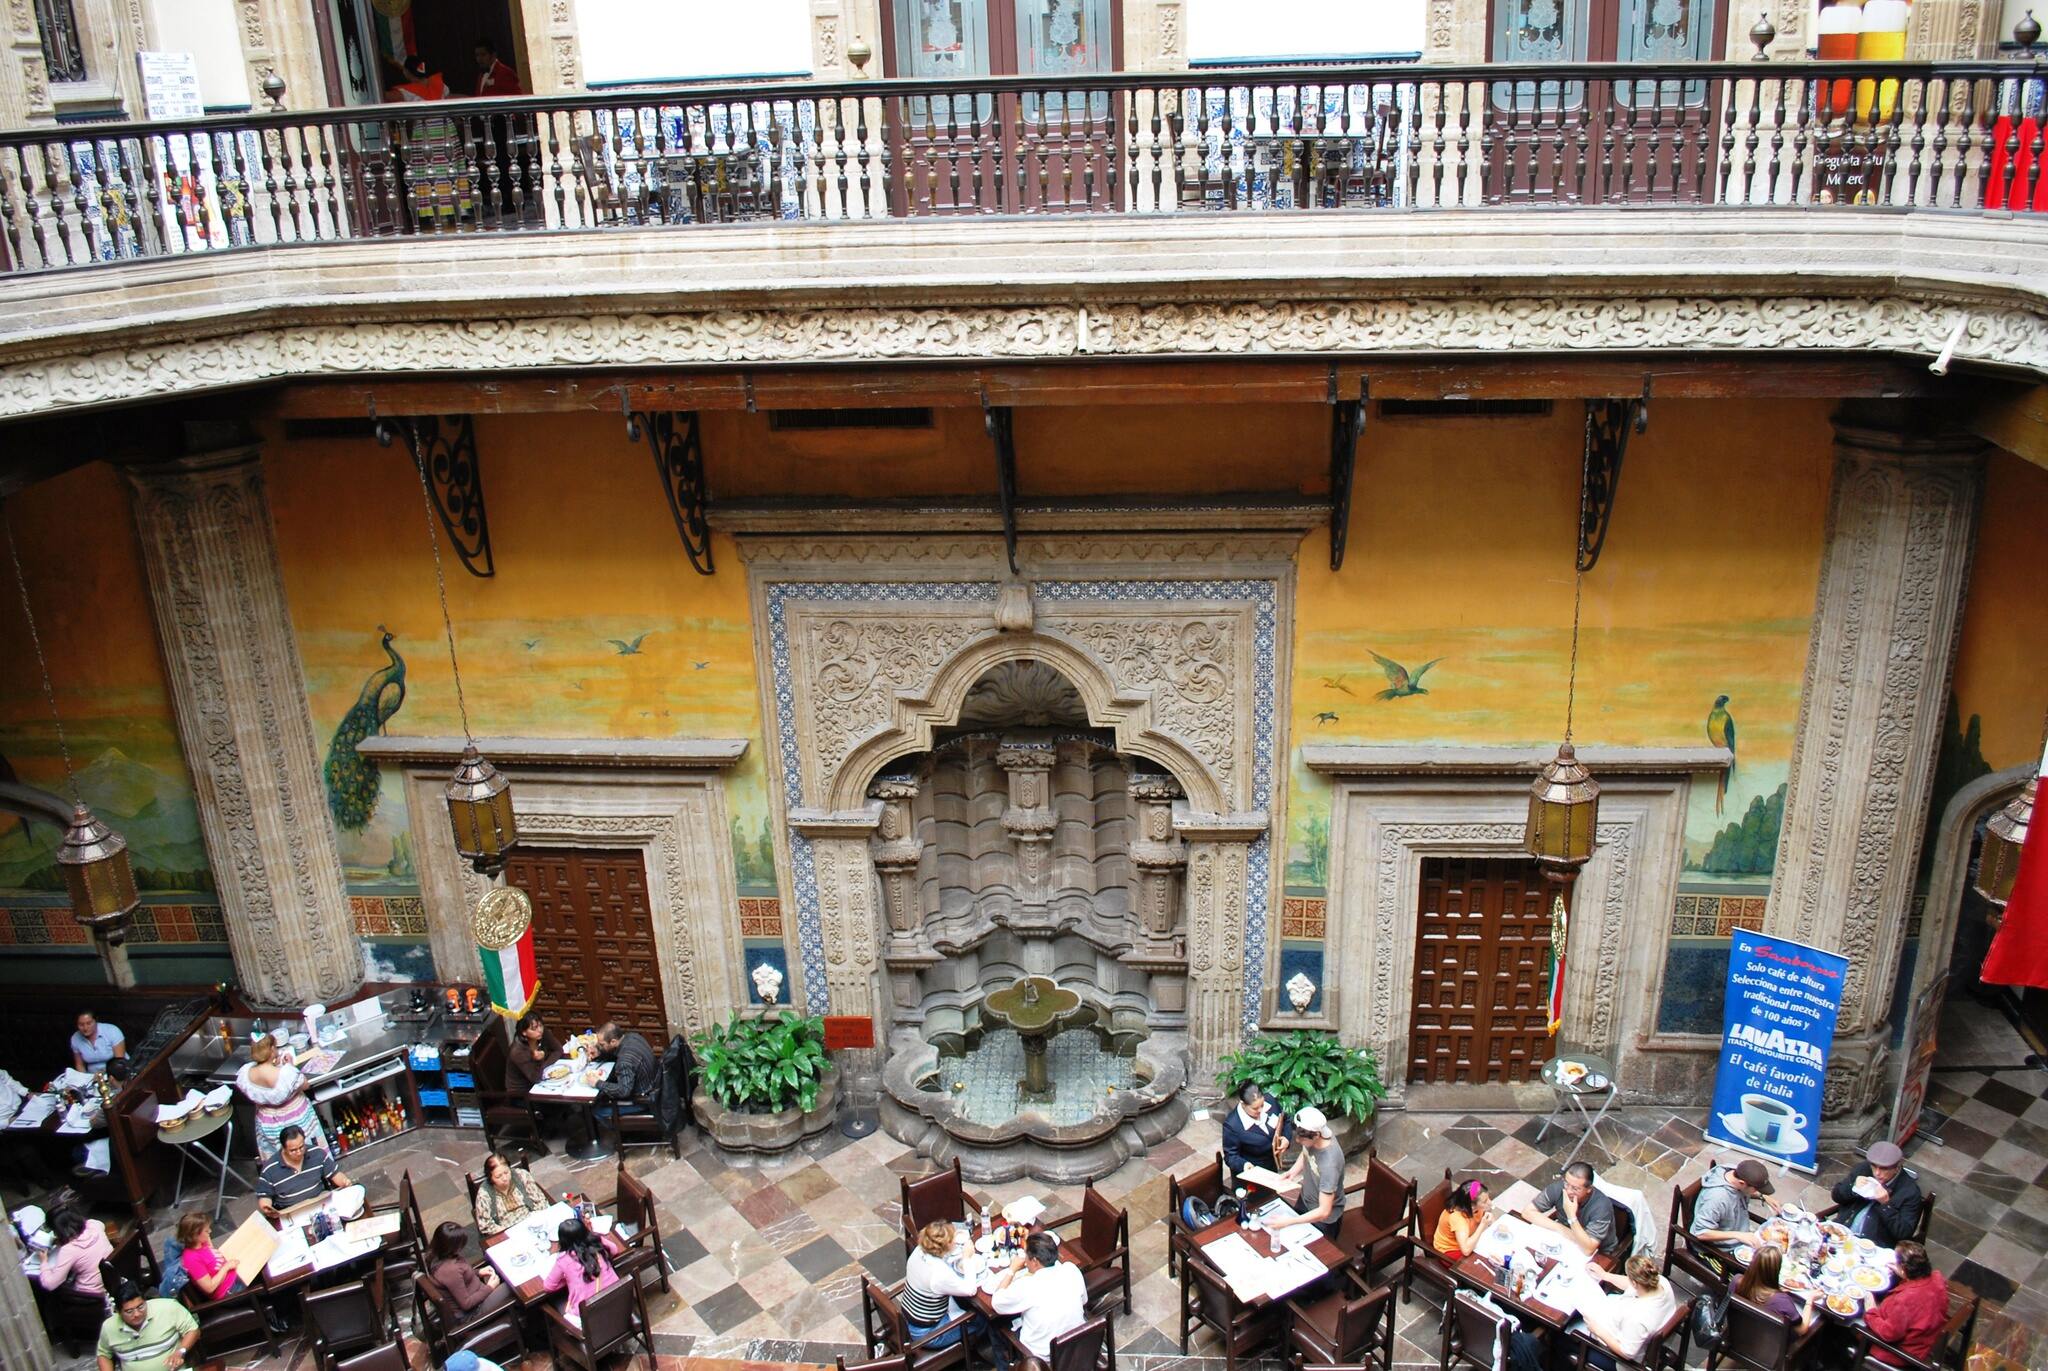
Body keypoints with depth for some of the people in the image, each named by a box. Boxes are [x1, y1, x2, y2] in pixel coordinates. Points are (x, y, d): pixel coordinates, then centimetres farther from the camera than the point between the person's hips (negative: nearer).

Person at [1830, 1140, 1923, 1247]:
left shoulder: (1910, 1191, -8)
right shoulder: (1863, 1168, 3)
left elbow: (1904, 1233, -10)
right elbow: (1836, 1195, 9)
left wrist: (1886, 1204, -21)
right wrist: (1853, 1187, -11)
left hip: (1876, 1246, -4)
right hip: (1842, 1232, 4)